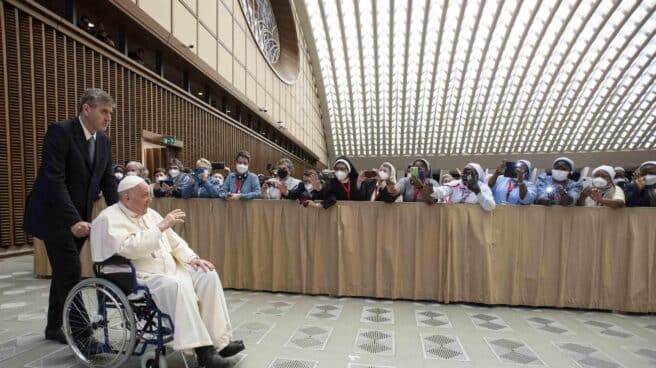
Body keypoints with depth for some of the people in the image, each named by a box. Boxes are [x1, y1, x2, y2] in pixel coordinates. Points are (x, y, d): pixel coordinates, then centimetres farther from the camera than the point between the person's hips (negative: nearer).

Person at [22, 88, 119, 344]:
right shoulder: (60, 131, -17)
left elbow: (108, 182, 5)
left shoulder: (104, 141, 3)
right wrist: (73, 220, -30)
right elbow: (53, 180, -24)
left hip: (79, 217, 7)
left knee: (63, 273, 16)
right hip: (54, 216, -6)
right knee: (71, 272, -6)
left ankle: (55, 327, 30)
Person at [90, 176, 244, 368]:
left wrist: (192, 258, 0)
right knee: (177, 286, -36)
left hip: (169, 268, 8)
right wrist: (161, 226, -23)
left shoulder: (150, 213, 15)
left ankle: (219, 340, -8)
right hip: (138, 278, -8)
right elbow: (130, 248, -26)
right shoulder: (109, 219, -9)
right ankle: (202, 349, -28)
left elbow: (174, 241, 16)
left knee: (208, 275, -11)